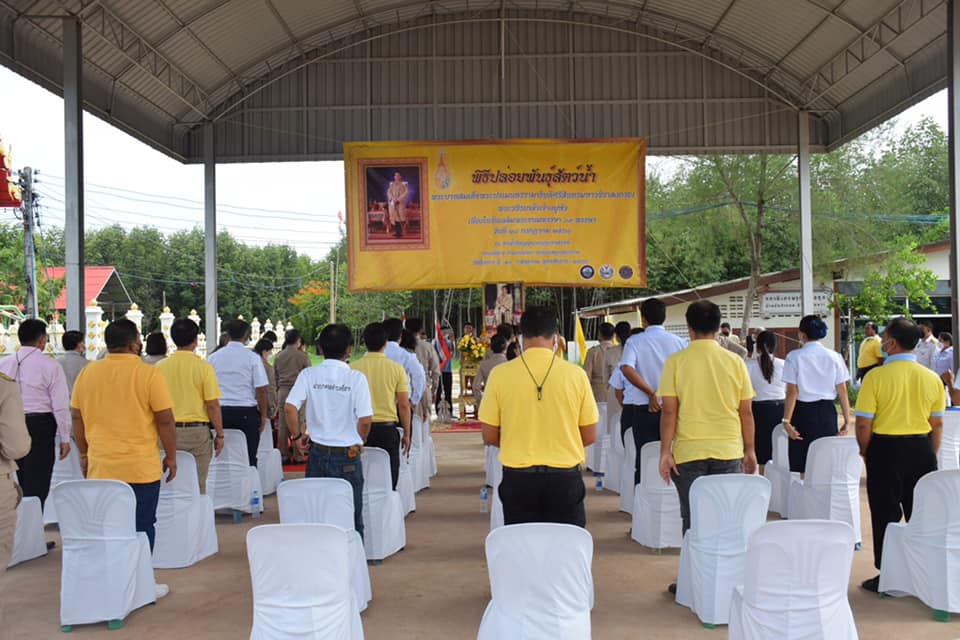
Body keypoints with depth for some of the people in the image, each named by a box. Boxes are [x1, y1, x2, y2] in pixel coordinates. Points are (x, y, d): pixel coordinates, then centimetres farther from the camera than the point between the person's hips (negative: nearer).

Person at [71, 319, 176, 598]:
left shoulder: (88, 373, 3)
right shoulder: (148, 374, -11)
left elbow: (77, 418, 9)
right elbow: (165, 421, -9)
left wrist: (84, 454, 19)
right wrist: (171, 457, 1)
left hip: (100, 466, 4)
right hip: (141, 467, -4)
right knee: (142, 527, 8)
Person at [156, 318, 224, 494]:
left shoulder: (160, 366, 1)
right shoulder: (203, 367, -8)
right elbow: (213, 405, -9)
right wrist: (219, 434, 1)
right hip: (197, 432, -3)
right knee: (198, 484, 4)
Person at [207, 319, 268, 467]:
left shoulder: (213, 357, 6)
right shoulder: (252, 358, -5)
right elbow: (261, 390, -7)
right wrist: (263, 415, 2)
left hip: (220, 412, 4)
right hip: (247, 412, -3)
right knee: (248, 458, 0)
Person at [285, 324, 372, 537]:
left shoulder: (309, 375, -2)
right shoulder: (356, 378, -9)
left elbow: (289, 407, -13)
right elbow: (365, 419, -14)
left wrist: (297, 435, 2)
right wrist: (359, 443, 4)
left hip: (318, 454, 2)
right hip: (348, 456, -2)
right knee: (352, 519, 9)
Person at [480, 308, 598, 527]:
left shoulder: (499, 374, -6)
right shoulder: (575, 374, -6)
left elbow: (489, 436, -1)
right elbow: (589, 436, 1)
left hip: (518, 479, 0)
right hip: (565, 478, 0)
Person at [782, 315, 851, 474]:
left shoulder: (795, 357, -7)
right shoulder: (834, 357, 2)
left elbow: (792, 392, -11)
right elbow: (842, 391, 0)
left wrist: (787, 421, -9)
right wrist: (846, 420, 5)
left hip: (803, 412, -3)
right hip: (827, 411, 3)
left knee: (804, 466, 6)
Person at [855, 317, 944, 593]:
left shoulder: (876, 377, -14)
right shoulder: (932, 378, -1)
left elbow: (863, 424, -13)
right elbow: (937, 424, 5)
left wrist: (866, 454, 2)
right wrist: (930, 455, 17)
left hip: (885, 449, -4)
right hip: (922, 449, 4)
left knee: (886, 514, 6)